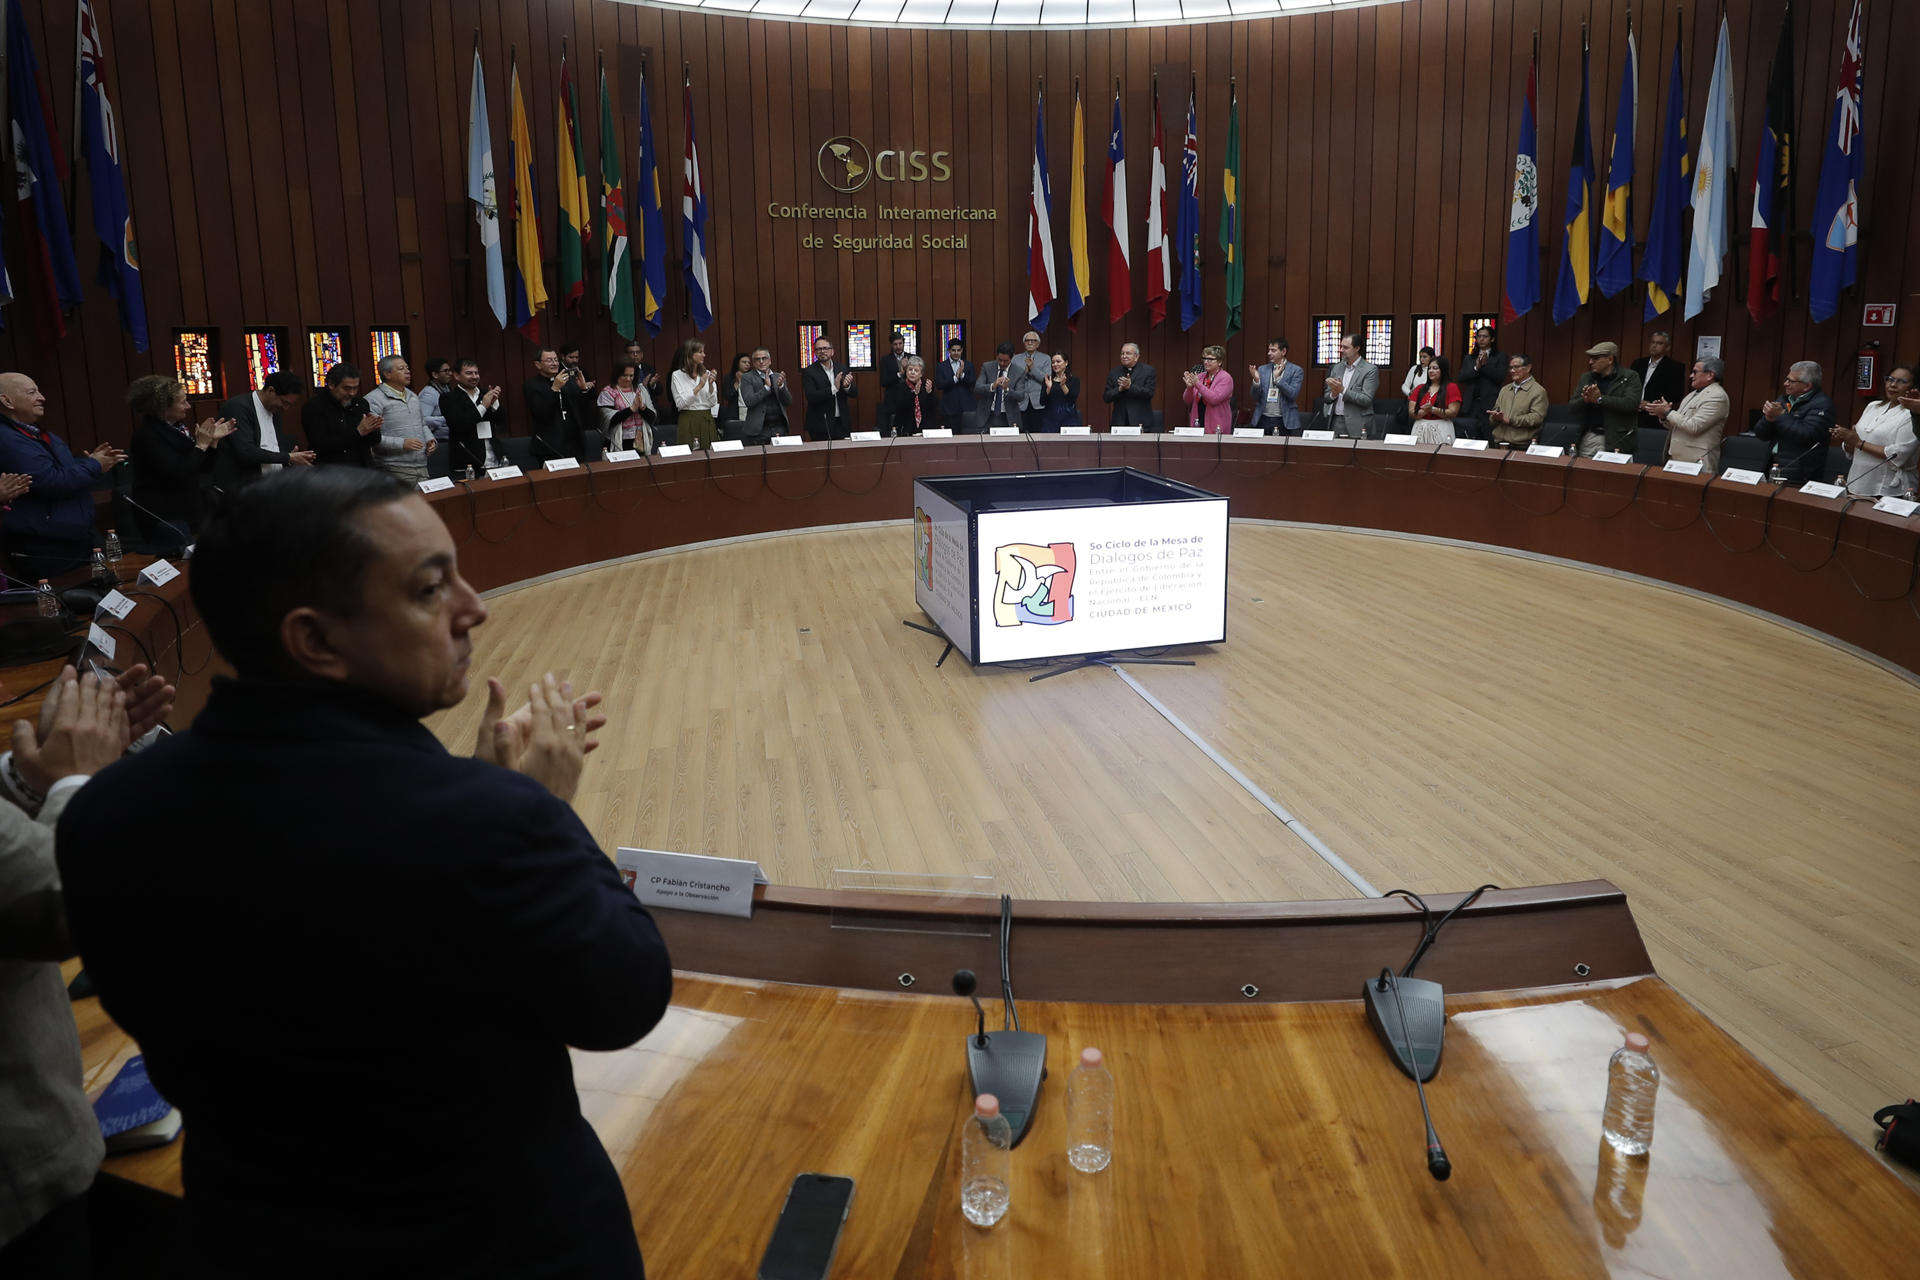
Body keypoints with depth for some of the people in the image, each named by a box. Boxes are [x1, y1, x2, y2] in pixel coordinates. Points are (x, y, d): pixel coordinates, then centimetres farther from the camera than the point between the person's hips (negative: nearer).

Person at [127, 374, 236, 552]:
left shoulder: (181, 427, 11)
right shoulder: (147, 435, -12)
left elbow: (203, 468, 15)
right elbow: (178, 474, -21)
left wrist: (213, 441, 2)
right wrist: (201, 445, -15)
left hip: (190, 509, 8)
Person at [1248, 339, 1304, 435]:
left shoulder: (1296, 370, 1)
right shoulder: (1263, 369, 10)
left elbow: (1293, 394, -10)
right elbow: (1255, 397, 7)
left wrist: (1278, 378, -16)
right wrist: (1256, 380, -11)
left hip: (1285, 421, -3)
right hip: (1263, 420, 3)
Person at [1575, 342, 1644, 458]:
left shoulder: (1629, 377, -1)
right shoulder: (1586, 377, 13)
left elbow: (1631, 403, -15)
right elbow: (1573, 406, 11)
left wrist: (1600, 399, -16)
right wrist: (1585, 400, -12)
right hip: (1589, 437, 5)